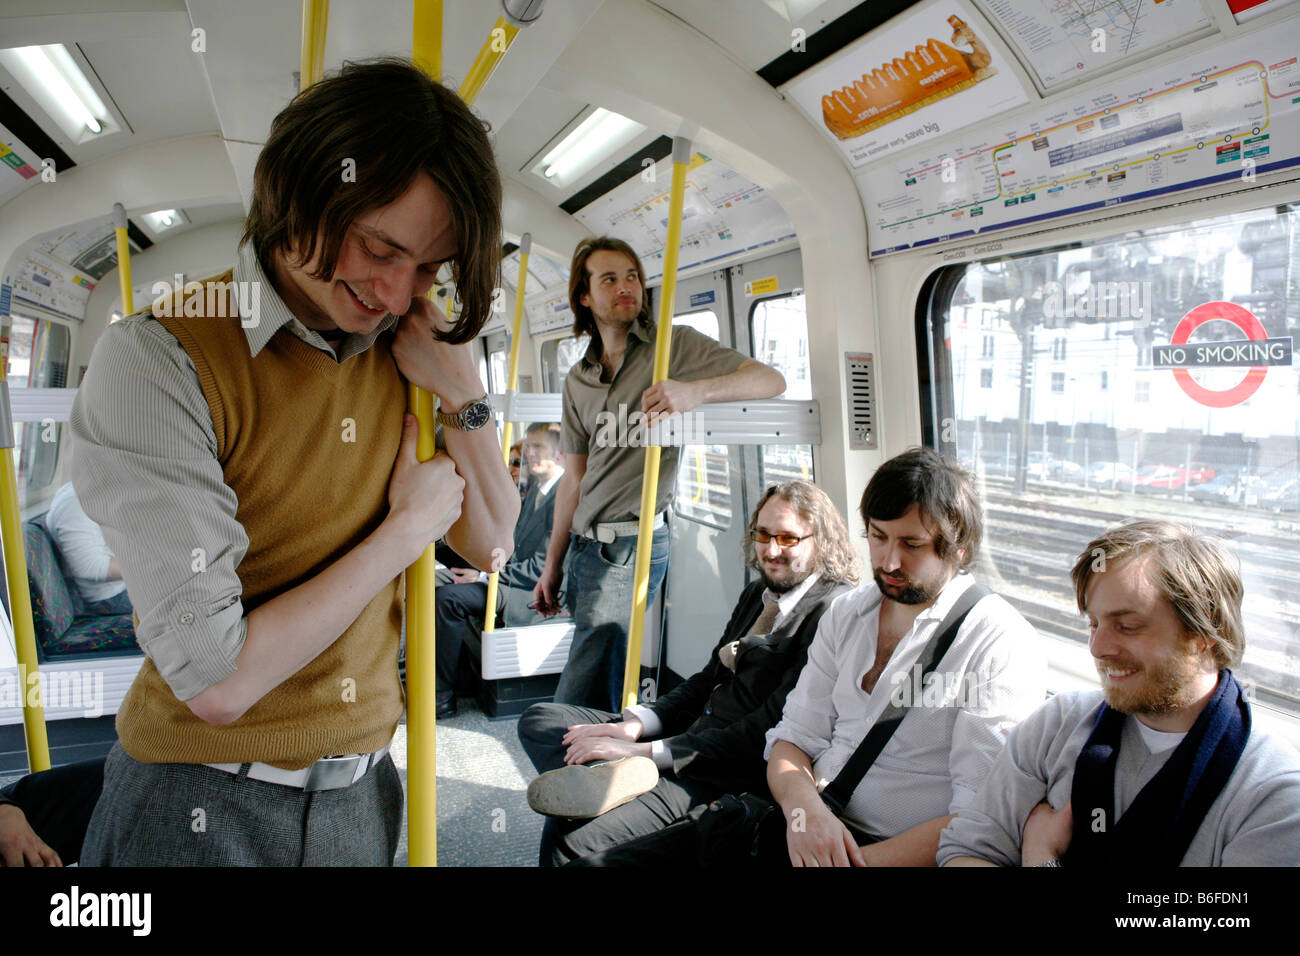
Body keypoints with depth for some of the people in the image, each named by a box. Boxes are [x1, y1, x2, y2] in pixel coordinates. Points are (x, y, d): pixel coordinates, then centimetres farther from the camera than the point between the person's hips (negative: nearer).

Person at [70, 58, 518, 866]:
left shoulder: (400, 351, -1)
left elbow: (489, 545, 5)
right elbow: (216, 680, -23)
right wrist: (407, 527, -15)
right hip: (204, 806, -5)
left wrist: (463, 390, -9)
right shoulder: (157, 359, -18)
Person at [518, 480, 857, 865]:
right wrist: (635, 725, -3)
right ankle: (614, 776, -24)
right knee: (539, 718, -2)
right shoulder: (756, 594, 16)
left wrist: (645, 751, -21)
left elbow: (767, 732, -19)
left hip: (736, 774, -10)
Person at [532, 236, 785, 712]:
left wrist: (694, 391, -29)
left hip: (634, 543, -6)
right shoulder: (577, 381, 14)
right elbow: (574, 480, 16)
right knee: (599, 679, 13)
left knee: (575, 709, -9)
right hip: (585, 545, 6)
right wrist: (553, 565, 15)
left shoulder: (675, 345, -2)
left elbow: (771, 380, -11)